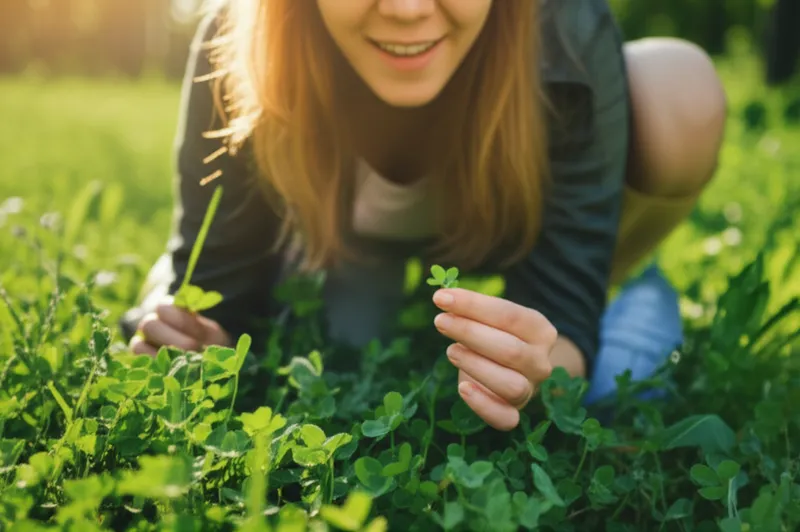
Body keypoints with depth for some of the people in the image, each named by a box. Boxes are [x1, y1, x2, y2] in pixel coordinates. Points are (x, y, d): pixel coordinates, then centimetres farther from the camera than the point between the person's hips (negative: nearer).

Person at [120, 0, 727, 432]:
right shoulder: (238, 58, -33)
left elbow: (562, 318, -34)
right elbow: (217, 267, -21)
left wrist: (543, 366, -56)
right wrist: (179, 336, -43)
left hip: (514, 230, -1)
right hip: (349, 237, 2)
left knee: (680, 95, -28)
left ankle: (613, 303, 2)